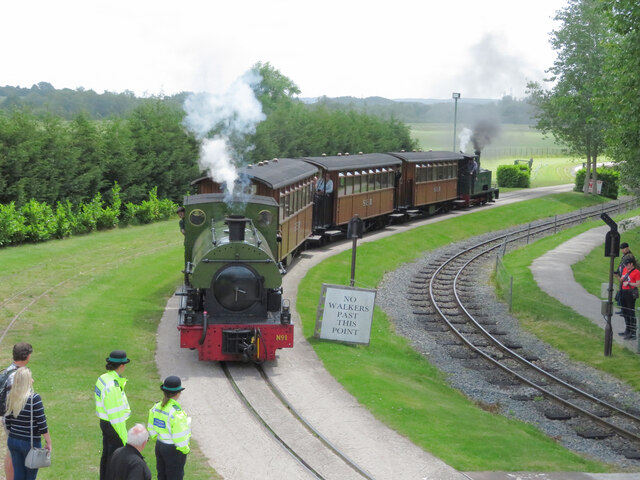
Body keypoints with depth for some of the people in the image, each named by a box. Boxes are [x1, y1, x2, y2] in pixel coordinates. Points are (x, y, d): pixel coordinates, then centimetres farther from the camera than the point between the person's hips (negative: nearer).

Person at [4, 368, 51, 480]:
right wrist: (48, 442, -5)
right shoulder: (34, 398, -16)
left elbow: (7, 422, 9)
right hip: (30, 442, -5)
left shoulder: (11, 398, 1)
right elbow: (42, 424, -15)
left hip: (12, 441, 5)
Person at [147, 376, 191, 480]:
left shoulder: (156, 407, -3)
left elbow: (152, 430, 8)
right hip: (173, 450, -7)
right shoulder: (176, 413, -26)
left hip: (159, 446, 7)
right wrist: (185, 449, -6)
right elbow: (179, 437, -23)